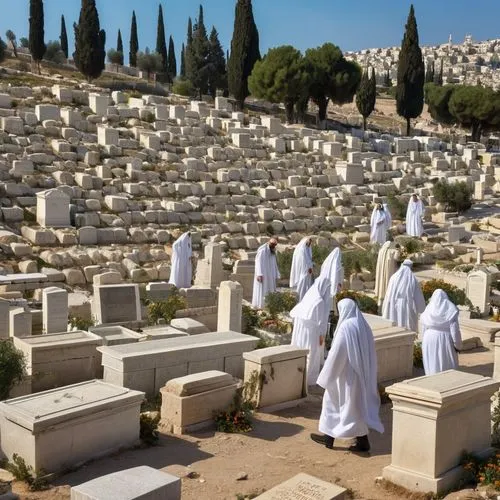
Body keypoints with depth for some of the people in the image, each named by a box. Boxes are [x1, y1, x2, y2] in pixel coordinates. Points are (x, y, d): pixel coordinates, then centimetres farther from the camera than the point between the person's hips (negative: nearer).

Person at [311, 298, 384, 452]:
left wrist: (327, 376, -8)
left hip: (348, 375, -8)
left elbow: (336, 354, -18)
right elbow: (369, 354, 10)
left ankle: (363, 441, 16)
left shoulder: (346, 327, -20)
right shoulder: (363, 325, 4)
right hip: (361, 374, 8)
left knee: (352, 406, 6)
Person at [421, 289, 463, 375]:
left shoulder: (428, 309, 0)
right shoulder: (451, 310, -9)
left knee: (432, 364, 10)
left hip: (430, 340, 3)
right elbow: (455, 330, -12)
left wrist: (425, 343, 16)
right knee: (448, 366, 6)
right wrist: (458, 345, -3)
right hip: (445, 340, -3)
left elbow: (424, 329, 5)